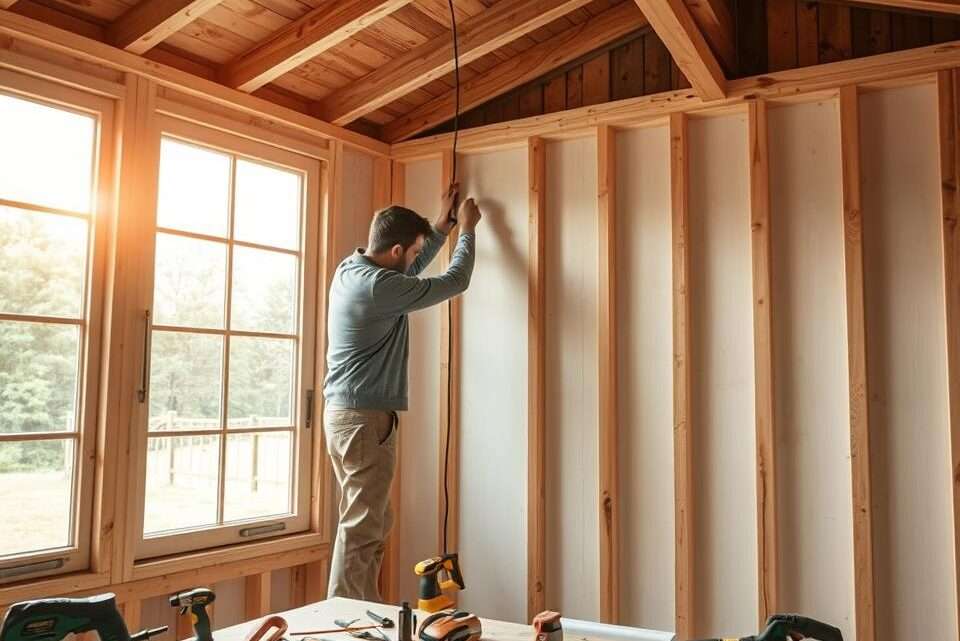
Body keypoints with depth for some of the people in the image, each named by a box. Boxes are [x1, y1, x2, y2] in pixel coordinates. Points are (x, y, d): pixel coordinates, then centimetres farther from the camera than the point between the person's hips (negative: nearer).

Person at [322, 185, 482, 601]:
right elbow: (455, 282, -10)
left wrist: (443, 226, 27)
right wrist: (467, 230, 6)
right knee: (361, 528, -3)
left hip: (344, 412, 10)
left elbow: (409, 271, 26)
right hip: (365, 418, -10)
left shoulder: (349, 270, 9)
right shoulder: (379, 286, -19)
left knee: (374, 522, 17)